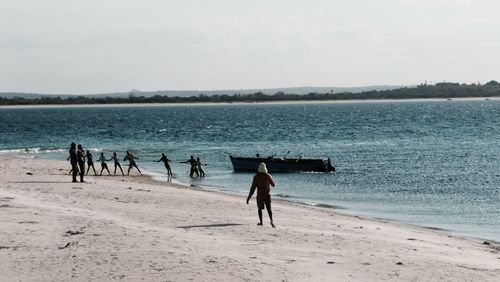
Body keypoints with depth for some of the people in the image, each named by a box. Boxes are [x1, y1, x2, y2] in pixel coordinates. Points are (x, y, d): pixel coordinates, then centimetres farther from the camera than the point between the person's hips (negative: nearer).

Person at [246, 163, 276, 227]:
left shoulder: (256, 176, -8)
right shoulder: (268, 176, -4)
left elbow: (253, 187, -11)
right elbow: (273, 185, 10)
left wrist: (249, 197, -8)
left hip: (259, 195, -1)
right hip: (267, 194, 1)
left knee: (260, 208, 17)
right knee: (269, 208, -1)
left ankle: (261, 221, 18)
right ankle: (271, 220, -22)